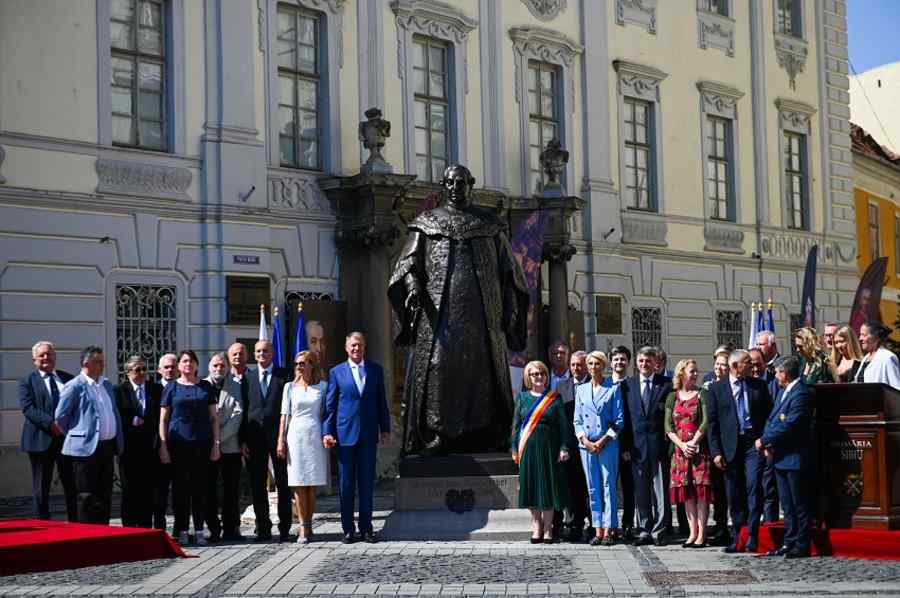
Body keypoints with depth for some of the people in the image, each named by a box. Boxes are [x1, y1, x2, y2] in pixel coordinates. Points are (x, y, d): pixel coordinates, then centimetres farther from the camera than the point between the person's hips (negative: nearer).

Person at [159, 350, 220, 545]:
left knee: (200, 487, 2)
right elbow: (163, 419, 5)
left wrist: (216, 443, 3)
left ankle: (199, 531, 7)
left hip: (202, 443, 1)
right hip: (178, 443, -1)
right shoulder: (171, 387, 6)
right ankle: (181, 531, 6)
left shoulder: (205, 387, 10)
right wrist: (163, 445, -4)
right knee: (180, 486, -1)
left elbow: (213, 417, 10)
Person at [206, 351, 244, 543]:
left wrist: (220, 437, -9)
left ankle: (231, 528, 7)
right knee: (209, 489, -1)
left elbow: (238, 414, -1)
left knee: (232, 489, 1)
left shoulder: (236, 387, 7)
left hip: (230, 445, 0)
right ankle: (213, 528, 5)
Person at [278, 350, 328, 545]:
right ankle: (303, 528, -3)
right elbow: (284, 415, 6)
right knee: (299, 485, -4)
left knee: (312, 486, 2)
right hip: (296, 436, 0)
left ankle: (308, 525, 10)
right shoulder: (290, 387, 8)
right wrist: (281, 440, 0)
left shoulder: (322, 386, 7)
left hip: (315, 436, 0)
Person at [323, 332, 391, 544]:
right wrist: (327, 432, -5)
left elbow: (381, 402, 11)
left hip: (368, 434, 1)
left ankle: (366, 528, 11)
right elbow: (329, 405, 3)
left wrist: (385, 429, 7)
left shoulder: (375, 370, 9)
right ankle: (348, 529, 9)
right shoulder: (336, 372, 4)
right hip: (345, 434, -1)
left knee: (367, 483, 4)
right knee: (346, 484, 2)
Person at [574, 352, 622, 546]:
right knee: (593, 489, 5)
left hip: (608, 444, -3)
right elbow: (577, 420, 11)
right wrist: (585, 441, -4)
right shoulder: (581, 390, 12)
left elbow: (619, 420, -2)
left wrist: (603, 441, -10)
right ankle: (598, 530, 8)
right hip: (586, 445, 4)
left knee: (609, 486, -3)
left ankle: (609, 530, -1)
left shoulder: (613, 388, 2)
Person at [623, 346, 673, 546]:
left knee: (660, 489, -1)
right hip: (637, 445, 2)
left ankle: (659, 531, 4)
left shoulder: (666, 384, 2)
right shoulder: (629, 384, 9)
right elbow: (625, 417, 8)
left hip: (659, 444, -2)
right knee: (641, 490, 7)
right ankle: (645, 530, 14)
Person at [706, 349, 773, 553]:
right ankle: (737, 538, 15)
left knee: (754, 488, -11)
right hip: (730, 447, 0)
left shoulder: (759, 386, 9)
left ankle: (753, 537, -7)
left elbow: (769, 414, 11)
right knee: (734, 495, 6)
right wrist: (716, 452, -3)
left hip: (754, 444, 0)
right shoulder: (717, 389, 5)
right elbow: (712, 423, 4)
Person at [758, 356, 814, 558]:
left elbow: (789, 426, -22)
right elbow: (771, 420, 15)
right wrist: (768, 444, 0)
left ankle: (802, 545, 4)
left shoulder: (801, 394, -16)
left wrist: (764, 440, -14)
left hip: (794, 458, -10)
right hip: (780, 457, 10)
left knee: (799, 505, -1)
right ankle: (789, 543, 20)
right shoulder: (784, 391, 15)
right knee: (787, 505, 14)